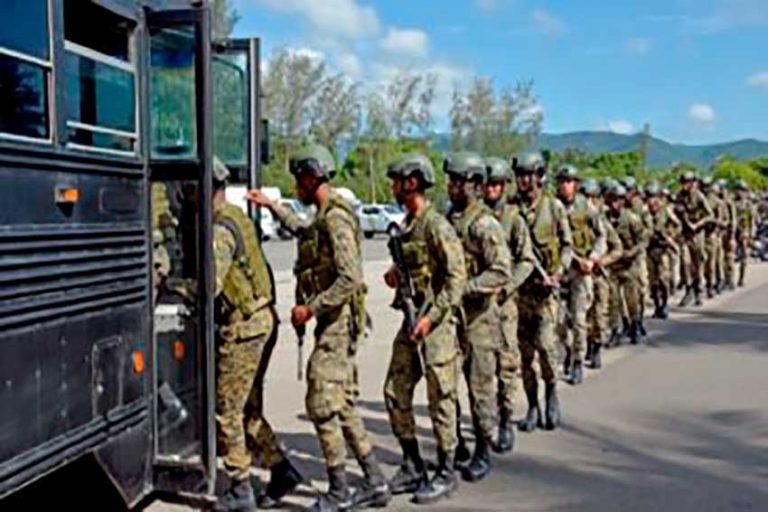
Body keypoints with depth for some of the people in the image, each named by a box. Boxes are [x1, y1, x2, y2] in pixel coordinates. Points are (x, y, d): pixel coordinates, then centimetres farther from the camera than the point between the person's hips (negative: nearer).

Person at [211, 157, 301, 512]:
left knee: (226, 411, 2)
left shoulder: (221, 228, -17)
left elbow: (210, 285, -27)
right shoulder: (238, 217, 14)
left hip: (242, 327, -10)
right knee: (248, 409, 17)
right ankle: (281, 469, 18)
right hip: (263, 320, 10)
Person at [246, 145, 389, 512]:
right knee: (343, 406, 13)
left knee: (322, 406, -4)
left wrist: (311, 308, -22)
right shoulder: (324, 218, 14)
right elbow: (303, 232, 38)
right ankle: (375, 482, 20)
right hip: (334, 322, 10)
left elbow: (351, 278, -26)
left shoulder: (335, 219, -17)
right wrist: (272, 207, 36)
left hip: (337, 323, -10)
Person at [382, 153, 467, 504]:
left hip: (436, 323, -9)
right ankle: (413, 466, 23)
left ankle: (446, 474, 13)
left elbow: (456, 277, -18)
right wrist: (396, 275, 6)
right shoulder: (407, 225, 13)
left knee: (440, 400, 0)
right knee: (395, 393, 11)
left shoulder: (436, 226, -15)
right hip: (411, 319, 9)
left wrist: (432, 316, -23)